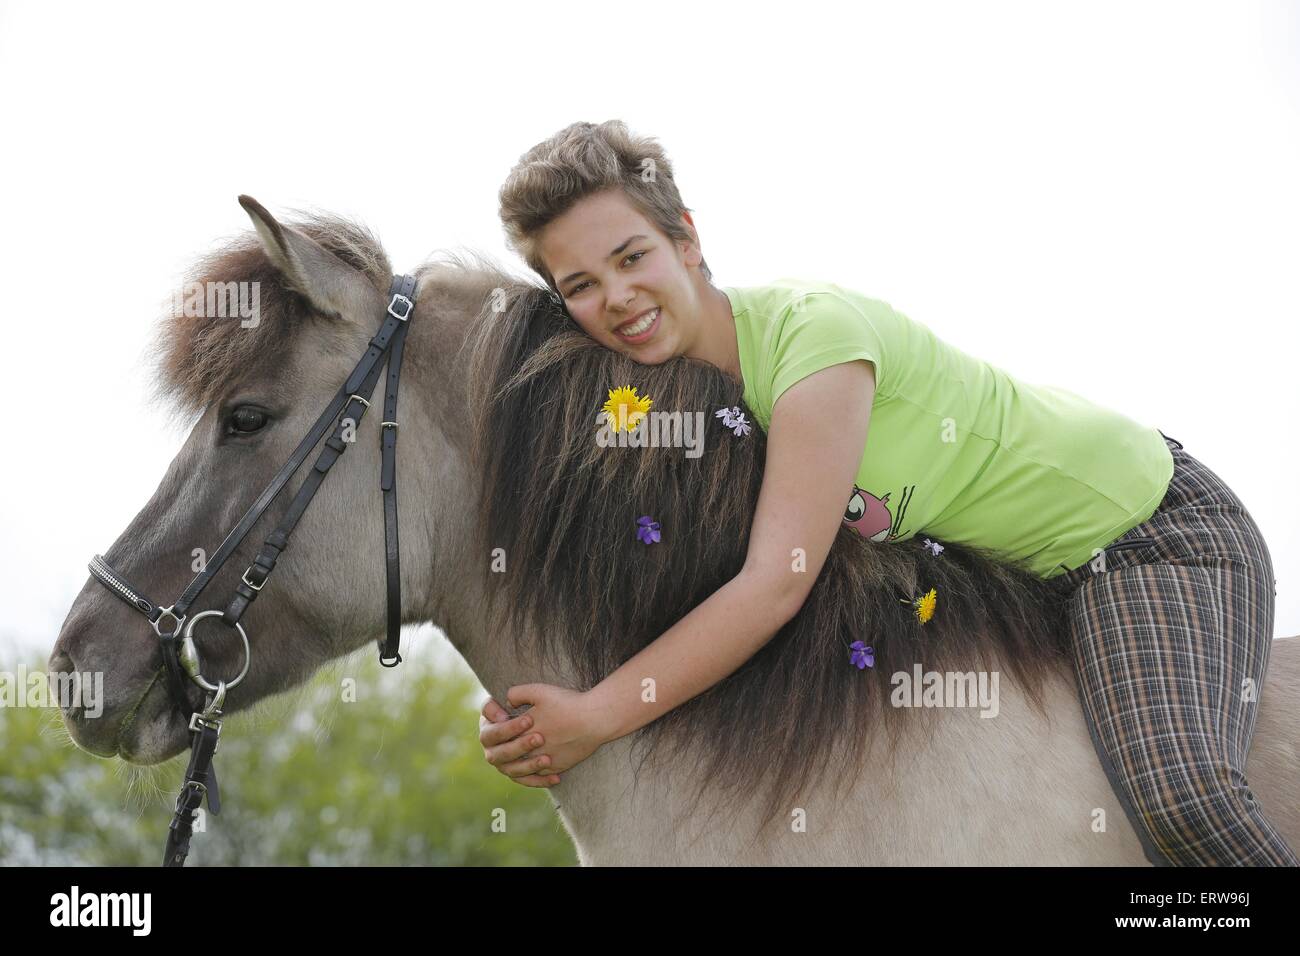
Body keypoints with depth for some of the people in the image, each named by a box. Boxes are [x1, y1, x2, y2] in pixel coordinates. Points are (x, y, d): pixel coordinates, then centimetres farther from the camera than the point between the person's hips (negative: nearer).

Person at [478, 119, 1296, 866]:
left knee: (1177, 797, -29)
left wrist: (595, 717, -33)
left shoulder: (815, 330, -31)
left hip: (1150, 531, -8)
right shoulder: (670, 390, -5)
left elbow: (776, 584, -34)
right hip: (1028, 583, 8)